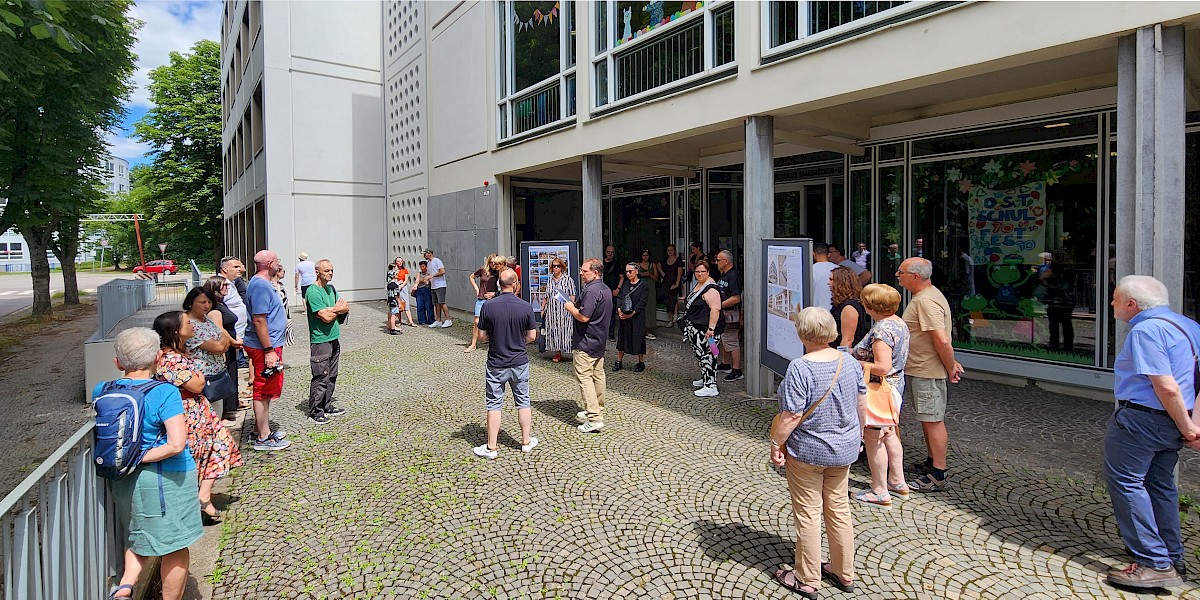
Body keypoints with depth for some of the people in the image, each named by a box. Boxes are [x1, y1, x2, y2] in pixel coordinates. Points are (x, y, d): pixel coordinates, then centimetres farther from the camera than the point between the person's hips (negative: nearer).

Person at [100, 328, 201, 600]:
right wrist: (141, 457, -15)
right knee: (176, 546, 12)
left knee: (140, 535, 29)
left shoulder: (102, 391, -3)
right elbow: (176, 444, -27)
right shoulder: (165, 393, -20)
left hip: (123, 481, 6)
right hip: (166, 479, -6)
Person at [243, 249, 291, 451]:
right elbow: (259, 320, -24)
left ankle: (261, 431, 29)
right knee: (263, 391, -2)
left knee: (264, 391, 18)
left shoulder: (263, 283, 14)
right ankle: (263, 438, 7)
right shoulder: (261, 286, -19)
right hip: (264, 347, -11)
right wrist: (269, 351, -24)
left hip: (268, 346, 11)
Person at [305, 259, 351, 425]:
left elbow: (346, 308, 7)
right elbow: (326, 317, -20)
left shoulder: (331, 289, 13)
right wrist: (338, 309, -2)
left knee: (332, 376, 14)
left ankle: (327, 407, 25)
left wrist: (332, 310, -11)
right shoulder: (313, 292, -14)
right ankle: (315, 412, 5)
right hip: (320, 341, -9)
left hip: (334, 339, 9)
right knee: (321, 378, -4)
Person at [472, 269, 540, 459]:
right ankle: (526, 442, 24)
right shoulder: (526, 307, -10)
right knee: (523, 402, 15)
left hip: (496, 363, -1)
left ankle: (491, 447, 13)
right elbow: (532, 336, -3)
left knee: (494, 404, 8)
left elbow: (482, 336, -5)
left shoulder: (488, 306, -11)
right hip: (520, 363, 1)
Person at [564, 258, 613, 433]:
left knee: (584, 377, -8)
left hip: (586, 343, -10)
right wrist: (576, 306, 17)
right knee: (598, 375, 17)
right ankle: (597, 410, 29)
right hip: (599, 340, 10)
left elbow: (584, 317, -26)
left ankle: (594, 418, -12)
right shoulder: (606, 289, 12)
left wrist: (570, 308, -9)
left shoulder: (591, 291, -21)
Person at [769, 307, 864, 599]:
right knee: (839, 509, 19)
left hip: (807, 452, -6)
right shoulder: (850, 362, -4)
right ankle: (844, 573, 33)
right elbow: (861, 400, 9)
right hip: (844, 449, 6)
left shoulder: (799, 368, -24)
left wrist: (776, 443, -11)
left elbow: (792, 415, -25)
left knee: (808, 514, 7)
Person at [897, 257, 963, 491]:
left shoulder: (926, 301, -22)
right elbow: (941, 340, 19)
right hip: (919, 369, 11)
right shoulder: (924, 296, 14)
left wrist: (950, 368, -16)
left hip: (927, 372, -11)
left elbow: (942, 340, -27)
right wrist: (950, 363, 17)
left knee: (933, 420, -3)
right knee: (928, 419, 20)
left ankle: (938, 476, 5)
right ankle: (932, 463, 33)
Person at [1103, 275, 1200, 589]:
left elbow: (1167, 387, -23)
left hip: (1140, 419, -10)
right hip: (1171, 423, 10)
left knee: (1126, 481, -1)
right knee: (1161, 485, 20)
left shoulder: (1145, 330, -19)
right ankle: (1172, 558, 31)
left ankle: (1154, 564, -1)